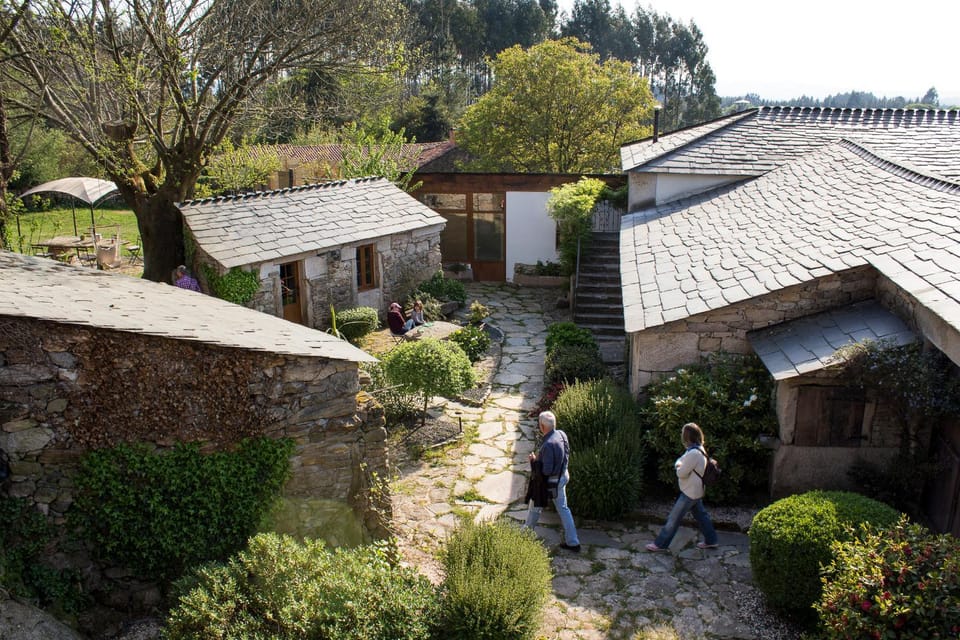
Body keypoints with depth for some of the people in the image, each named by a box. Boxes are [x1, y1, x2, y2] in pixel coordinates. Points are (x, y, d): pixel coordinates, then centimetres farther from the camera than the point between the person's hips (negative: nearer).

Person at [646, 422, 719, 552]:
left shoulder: (694, 453, -28)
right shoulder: (698, 449, 5)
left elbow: (681, 473, -23)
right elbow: (678, 462, 10)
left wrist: (679, 467, -4)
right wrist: (679, 464, -10)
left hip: (690, 493, -10)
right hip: (695, 491, 10)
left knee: (674, 518, -1)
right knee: (701, 515, 21)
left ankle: (660, 544, 8)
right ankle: (711, 540, 31)